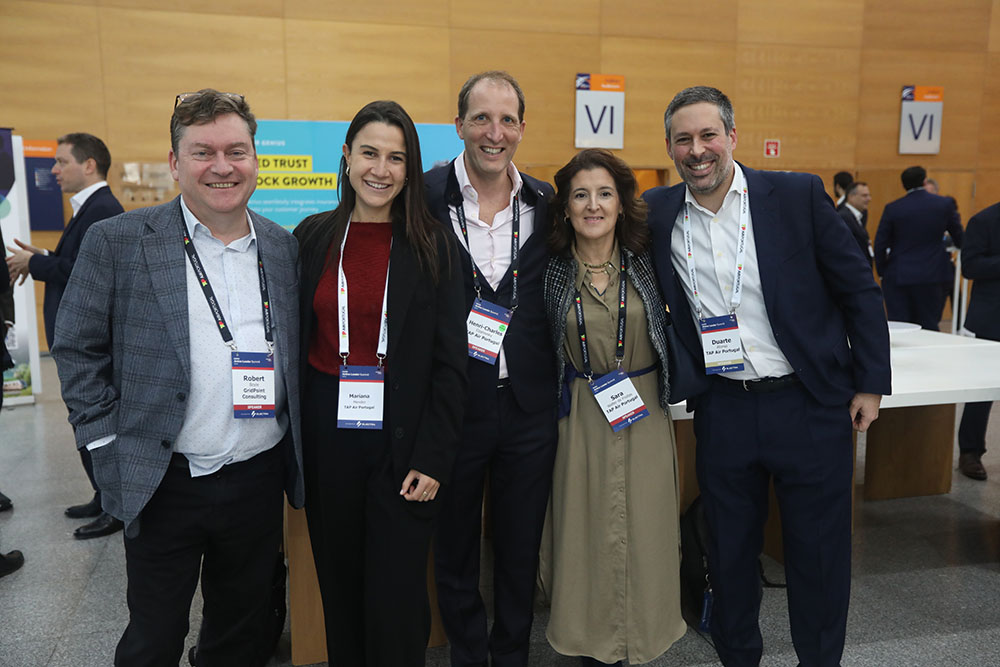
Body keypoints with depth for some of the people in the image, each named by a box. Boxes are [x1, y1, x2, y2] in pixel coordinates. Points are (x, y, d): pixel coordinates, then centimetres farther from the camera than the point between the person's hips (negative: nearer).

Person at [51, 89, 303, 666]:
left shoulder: (284, 246, 4)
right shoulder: (117, 241, -5)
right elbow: (77, 349, -2)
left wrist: (295, 457, 3)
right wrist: (109, 446, -7)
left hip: (260, 480, 3)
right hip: (164, 483, -2)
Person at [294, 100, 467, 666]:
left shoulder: (433, 247, -3)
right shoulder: (313, 237, 3)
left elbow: (451, 363, -5)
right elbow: (294, 343, 7)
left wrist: (432, 460, -10)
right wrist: (292, 442, 2)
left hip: (402, 439, -2)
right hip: (326, 434, 3)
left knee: (396, 596, 3)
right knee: (339, 585, 15)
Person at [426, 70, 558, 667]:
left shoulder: (547, 204, 2)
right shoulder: (424, 198, -8)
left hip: (529, 409, 3)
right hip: (450, 408, -2)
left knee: (521, 555, 18)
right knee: (455, 555, 17)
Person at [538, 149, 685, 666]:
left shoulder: (646, 261, -1)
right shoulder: (553, 271, -3)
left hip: (644, 412, 1)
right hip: (581, 416, -1)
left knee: (643, 528, 7)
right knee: (586, 529, 7)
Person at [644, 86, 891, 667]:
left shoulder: (798, 195, -6)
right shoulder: (658, 213, 0)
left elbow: (858, 288, -1)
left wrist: (870, 383, -1)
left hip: (811, 404, -1)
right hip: (722, 411, 2)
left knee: (820, 553, 11)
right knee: (730, 549, 15)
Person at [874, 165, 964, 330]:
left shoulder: (892, 208, -5)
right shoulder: (945, 204, -1)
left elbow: (880, 244, -4)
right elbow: (959, 238, 9)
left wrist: (881, 271, 8)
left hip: (897, 277, -1)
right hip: (931, 276, 1)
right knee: (929, 327, 9)